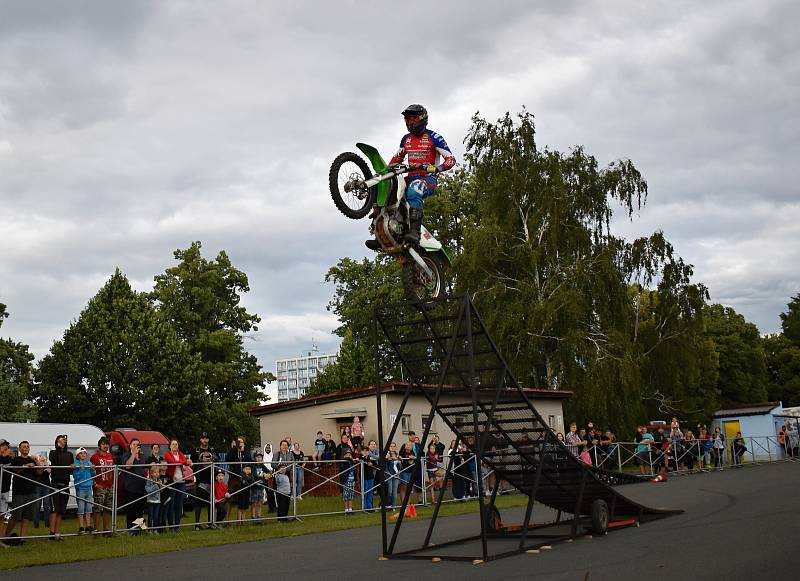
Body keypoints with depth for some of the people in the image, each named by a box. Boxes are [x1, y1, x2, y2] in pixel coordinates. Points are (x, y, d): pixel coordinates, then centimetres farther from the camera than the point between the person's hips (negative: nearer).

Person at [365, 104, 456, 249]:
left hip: (428, 178, -7)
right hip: (411, 177, 7)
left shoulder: (433, 137, -2)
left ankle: (415, 232, -50)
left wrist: (436, 168, -26)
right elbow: (397, 157, 31)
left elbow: (450, 159, -7)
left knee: (413, 191, -40)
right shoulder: (406, 139, 18)